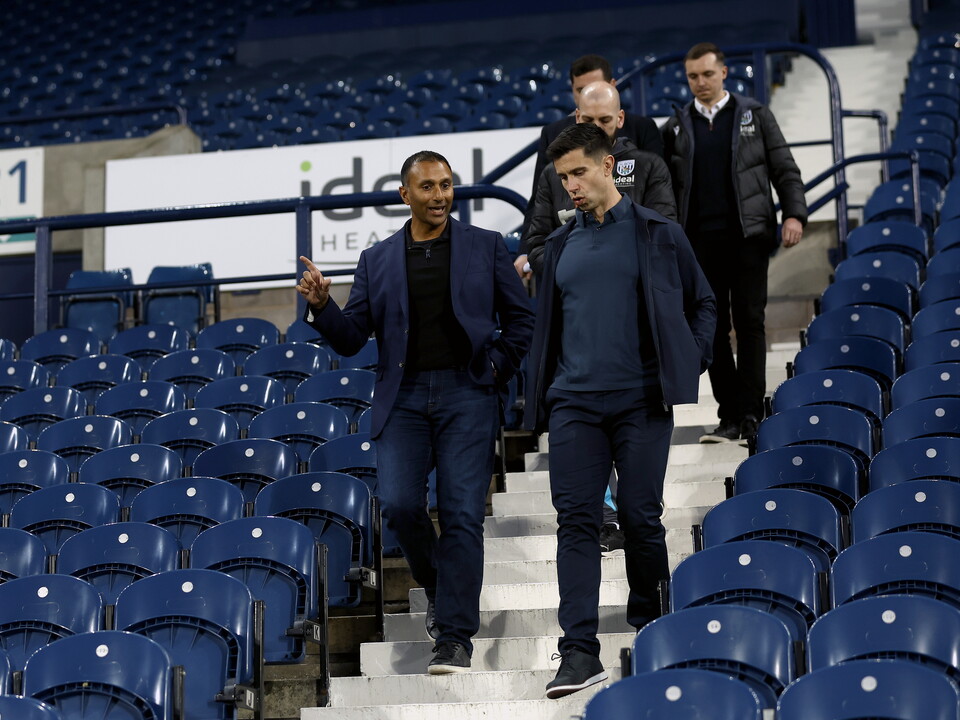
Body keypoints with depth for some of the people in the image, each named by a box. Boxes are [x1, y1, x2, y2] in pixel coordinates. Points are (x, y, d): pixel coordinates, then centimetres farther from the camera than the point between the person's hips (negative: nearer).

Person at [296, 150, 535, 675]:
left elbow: (521, 319, 12)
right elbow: (351, 339, 8)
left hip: (466, 395, -1)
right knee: (399, 505, -11)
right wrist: (320, 305, -10)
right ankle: (438, 585, 19)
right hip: (403, 397, 2)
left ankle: (454, 635, -3)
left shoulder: (485, 247, 9)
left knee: (462, 513, -7)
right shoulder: (377, 260, 12)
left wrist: (496, 370, 0)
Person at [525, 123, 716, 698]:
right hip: (575, 403, 3)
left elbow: (703, 303, 11)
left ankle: (650, 628, 22)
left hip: (641, 402, -3)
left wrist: (690, 365, -1)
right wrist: (540, 398, 15)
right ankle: (581, 651, -7)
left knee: (641, 518, 1)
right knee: (576, 521, -5)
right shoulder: (561, 245, 15)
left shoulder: (658, 234, 4)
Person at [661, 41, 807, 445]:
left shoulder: (754, 115, 6)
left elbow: (784, 169, 5)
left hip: (747, 234, -2)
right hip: (700, 241, 2)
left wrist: (794, 214, -9)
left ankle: (751, 415, 0)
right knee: (713, 327, 2)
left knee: (749, 322, -3)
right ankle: (729, 415, 8)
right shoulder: (676, 127, 10)